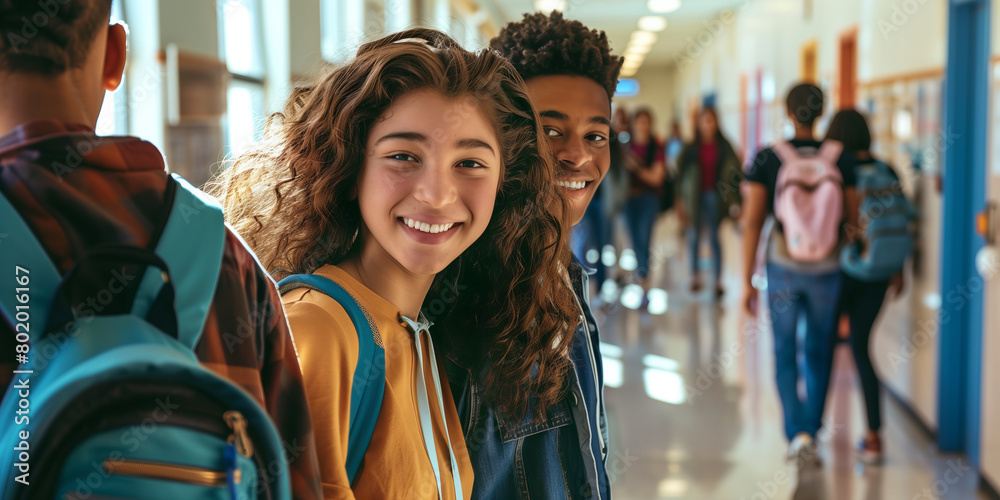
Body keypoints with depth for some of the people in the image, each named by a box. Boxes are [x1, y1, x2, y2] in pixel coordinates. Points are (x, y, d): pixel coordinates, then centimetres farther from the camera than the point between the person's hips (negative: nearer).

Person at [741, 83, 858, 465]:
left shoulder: (767, 159, -8)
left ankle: (798, 433, 0)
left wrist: (747, 282, -3)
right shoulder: (841, 160, -4)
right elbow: (855, 219, 0)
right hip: (827, 270, 1)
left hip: (783, 267, -1)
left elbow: (752, 222, -9)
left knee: (785, 354, 12)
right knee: (819, 352, 17)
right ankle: (811, 431, 24)